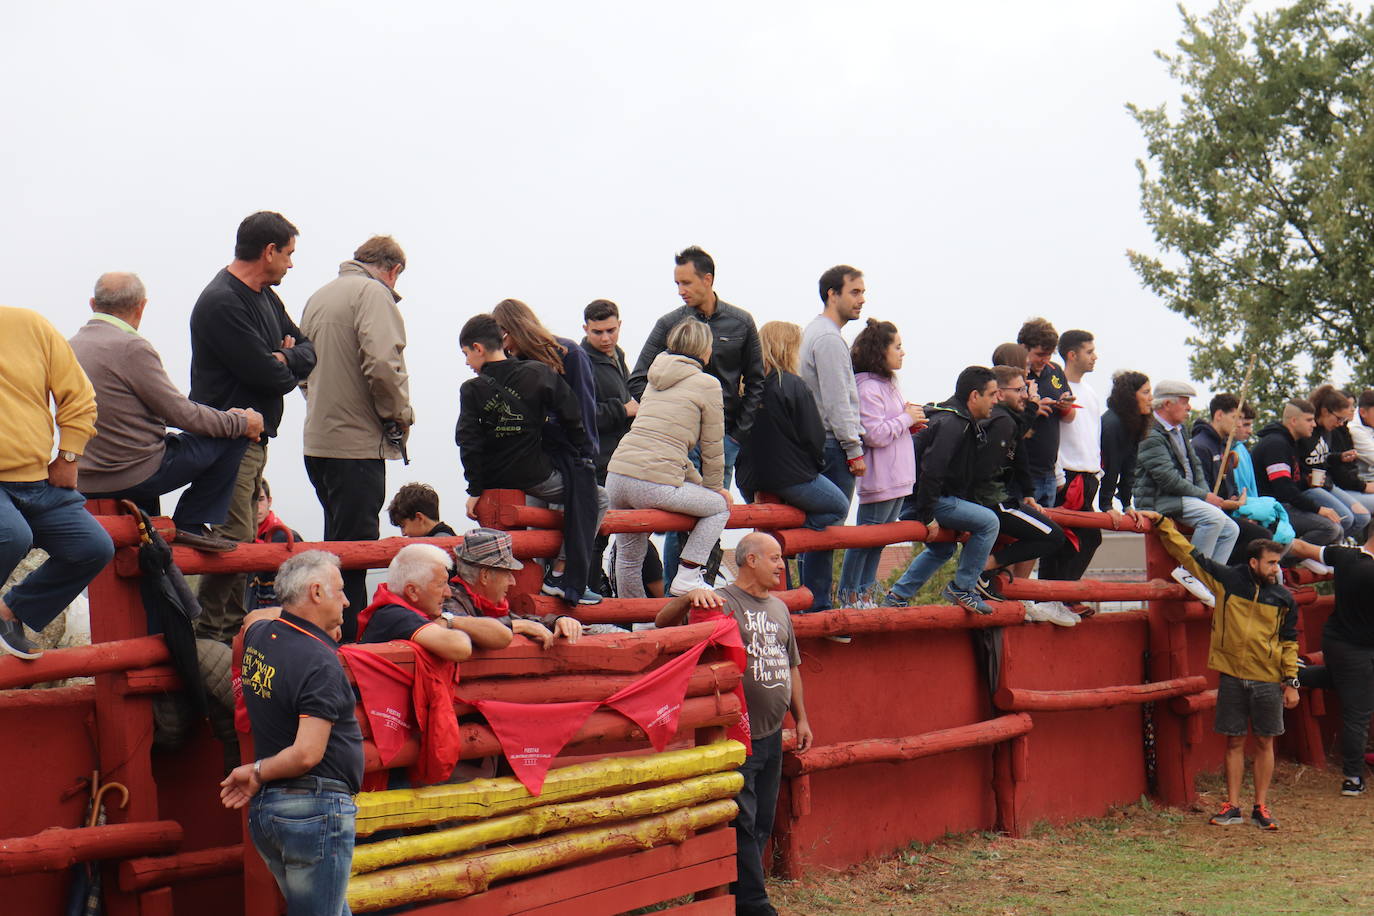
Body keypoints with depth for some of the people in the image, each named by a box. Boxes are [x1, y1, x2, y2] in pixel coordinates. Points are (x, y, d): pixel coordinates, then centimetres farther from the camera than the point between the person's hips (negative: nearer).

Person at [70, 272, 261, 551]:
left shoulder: (71, 346, 10)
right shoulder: (132, 347, -17)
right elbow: (182, 413, -14)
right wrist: (241, 422, 2)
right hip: (134, 476, -9)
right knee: (233, 436, 0)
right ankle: (190, 524, 6)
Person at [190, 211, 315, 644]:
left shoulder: (266, 297, 15)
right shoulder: (221, 303, -18)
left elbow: (308, 351, 13)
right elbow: (267, 375, -22)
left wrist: (286, 358, -10)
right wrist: (290, 371, 1)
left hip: (255, 437, 10)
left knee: (242, 537, 14)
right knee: (235, 540, -12)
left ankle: (234, 630, 21)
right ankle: (209, 635, -6)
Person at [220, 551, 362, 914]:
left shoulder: (258, 636, 7)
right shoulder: (321, 663, -18)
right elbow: (307, 754, -23)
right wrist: (258, 773, -8)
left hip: (266, 807, 9)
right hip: (316, 807, -9)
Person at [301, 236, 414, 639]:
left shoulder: (318, 296, 17)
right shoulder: (373, 293, -10)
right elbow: (381, 363, -22)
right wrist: (400, 414, -9)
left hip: (317, 440, 9)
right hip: (358, 442, -9)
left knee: (339, 542, 17)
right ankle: (348, 641, -6)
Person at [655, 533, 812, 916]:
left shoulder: (778, 608, 14)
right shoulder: (721, 602, -9)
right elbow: (663, 622, -18)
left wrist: (801, 719, 19)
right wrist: (689, 597, -37)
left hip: (772, 736, 8)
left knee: (762, 824, 13)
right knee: (742, 823, -3)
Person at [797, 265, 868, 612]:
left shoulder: (814, 333, 19)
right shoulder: (828, 338, -13)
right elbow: (837, 402, -17)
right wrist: (854, 450, -14)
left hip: (817, 446, 11)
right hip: (832, 446, -11)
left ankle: (812, 602, 16)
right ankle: (818, 604, -8)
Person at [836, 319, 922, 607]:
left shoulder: (888, 384, 17)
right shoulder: (868, 388, -16)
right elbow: (875, 435, -23)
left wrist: (911, 423, 5)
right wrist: (906, 419, -12)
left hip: (897, 479, 10)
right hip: (880, 479, -10)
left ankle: (865, 594, 19)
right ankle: (849, 594, 2)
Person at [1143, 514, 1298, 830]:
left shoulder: (1283, 598, 4)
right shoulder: (1228, 580, 0)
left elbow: (1289, 641, 10)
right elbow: (1188, 553, 4)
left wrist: (1291, 682, 5)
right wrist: (1162, 523, 1)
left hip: (1268, 681, 1)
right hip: (1232, 676, -1)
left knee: (1265, 743, 5)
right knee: (1234, 742, 5)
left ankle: (1261, 808, 12)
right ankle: (1232, 807, 11)